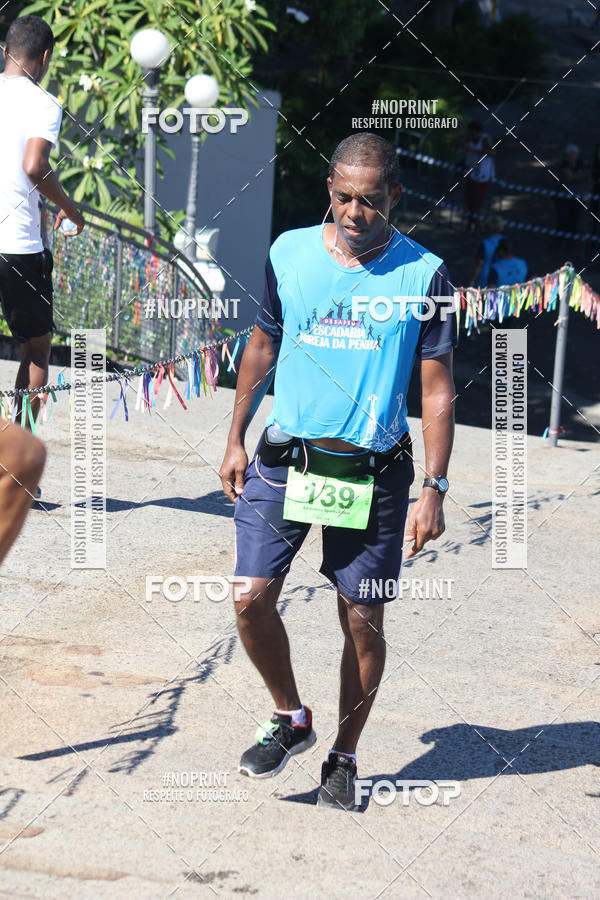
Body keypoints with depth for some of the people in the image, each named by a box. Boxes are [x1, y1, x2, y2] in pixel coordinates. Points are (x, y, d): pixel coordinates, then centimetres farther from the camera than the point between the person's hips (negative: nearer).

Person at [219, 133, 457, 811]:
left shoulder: (423, 274, -5)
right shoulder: (289, 253, 1)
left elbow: (437, 389, -2)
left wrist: (434, 488, -7)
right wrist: (235, 439, 14)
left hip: (373, 471, -2)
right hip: (285, 456, 2)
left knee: (363, 623, 4)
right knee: (251, 598, -8)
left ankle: (343, 758, 23)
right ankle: (291, 720, 18)